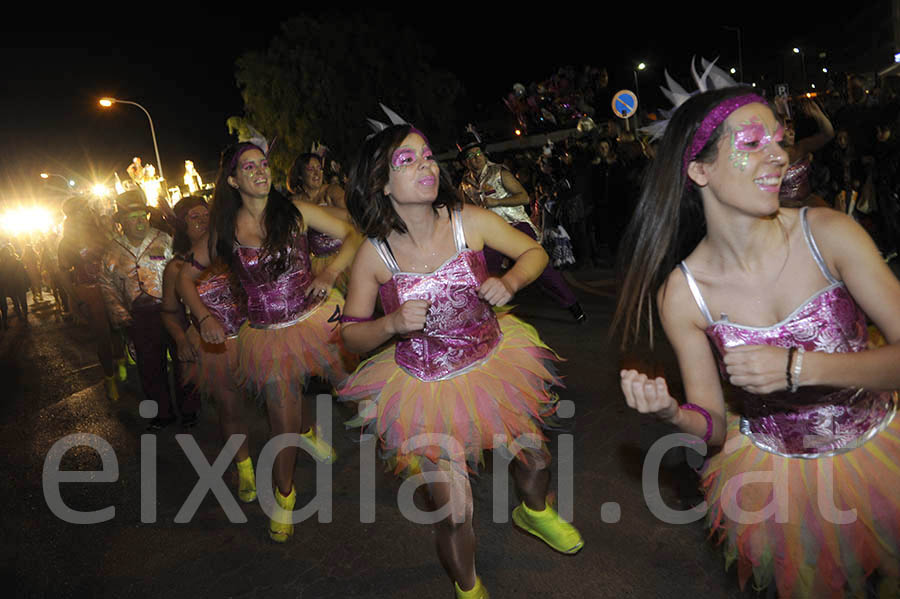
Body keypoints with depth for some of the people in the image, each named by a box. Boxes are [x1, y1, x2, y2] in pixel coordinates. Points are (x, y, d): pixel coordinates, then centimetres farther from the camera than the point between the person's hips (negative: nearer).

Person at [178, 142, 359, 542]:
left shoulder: (296, 212, -4)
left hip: (317, 317, 1)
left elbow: (352, 236, -3)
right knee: (285, 428, 8)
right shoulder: (223, 231, -1)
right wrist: (204, 318, -4)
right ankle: (284, 495, 37)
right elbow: (186, 277, 11)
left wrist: (330, 273, -19)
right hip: (269, 336, 0)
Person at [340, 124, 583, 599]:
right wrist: (392, 324, -25)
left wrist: (509, 282, -20)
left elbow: (535, 252, 0)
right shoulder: (373, 255, -15)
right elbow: (351, 335, -5)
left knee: (535, 458, 21)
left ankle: (534, 512, 61)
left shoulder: (468, 221, -12)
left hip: (493, 364, 3)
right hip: (425, 387, -2)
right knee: (453, 512, 2)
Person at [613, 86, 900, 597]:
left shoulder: (828, 234, -18)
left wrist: (799, 367, -33)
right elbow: (715, 425, -9)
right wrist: (671, 412, -30)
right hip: (778, 478, 0)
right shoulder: (682, 294, -17)